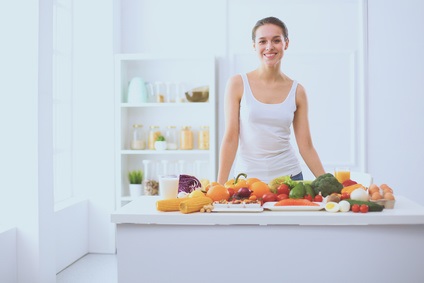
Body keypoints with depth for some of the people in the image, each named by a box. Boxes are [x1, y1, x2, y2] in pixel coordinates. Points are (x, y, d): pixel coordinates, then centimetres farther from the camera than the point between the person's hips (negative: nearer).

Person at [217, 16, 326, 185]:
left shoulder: (297, 91, 1)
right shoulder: (238, 84, -4)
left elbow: (306, 146, 3)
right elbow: (230, 138, -7)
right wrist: (220, 186, -11)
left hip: (289, 175, 2)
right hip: (247, 178, -1)